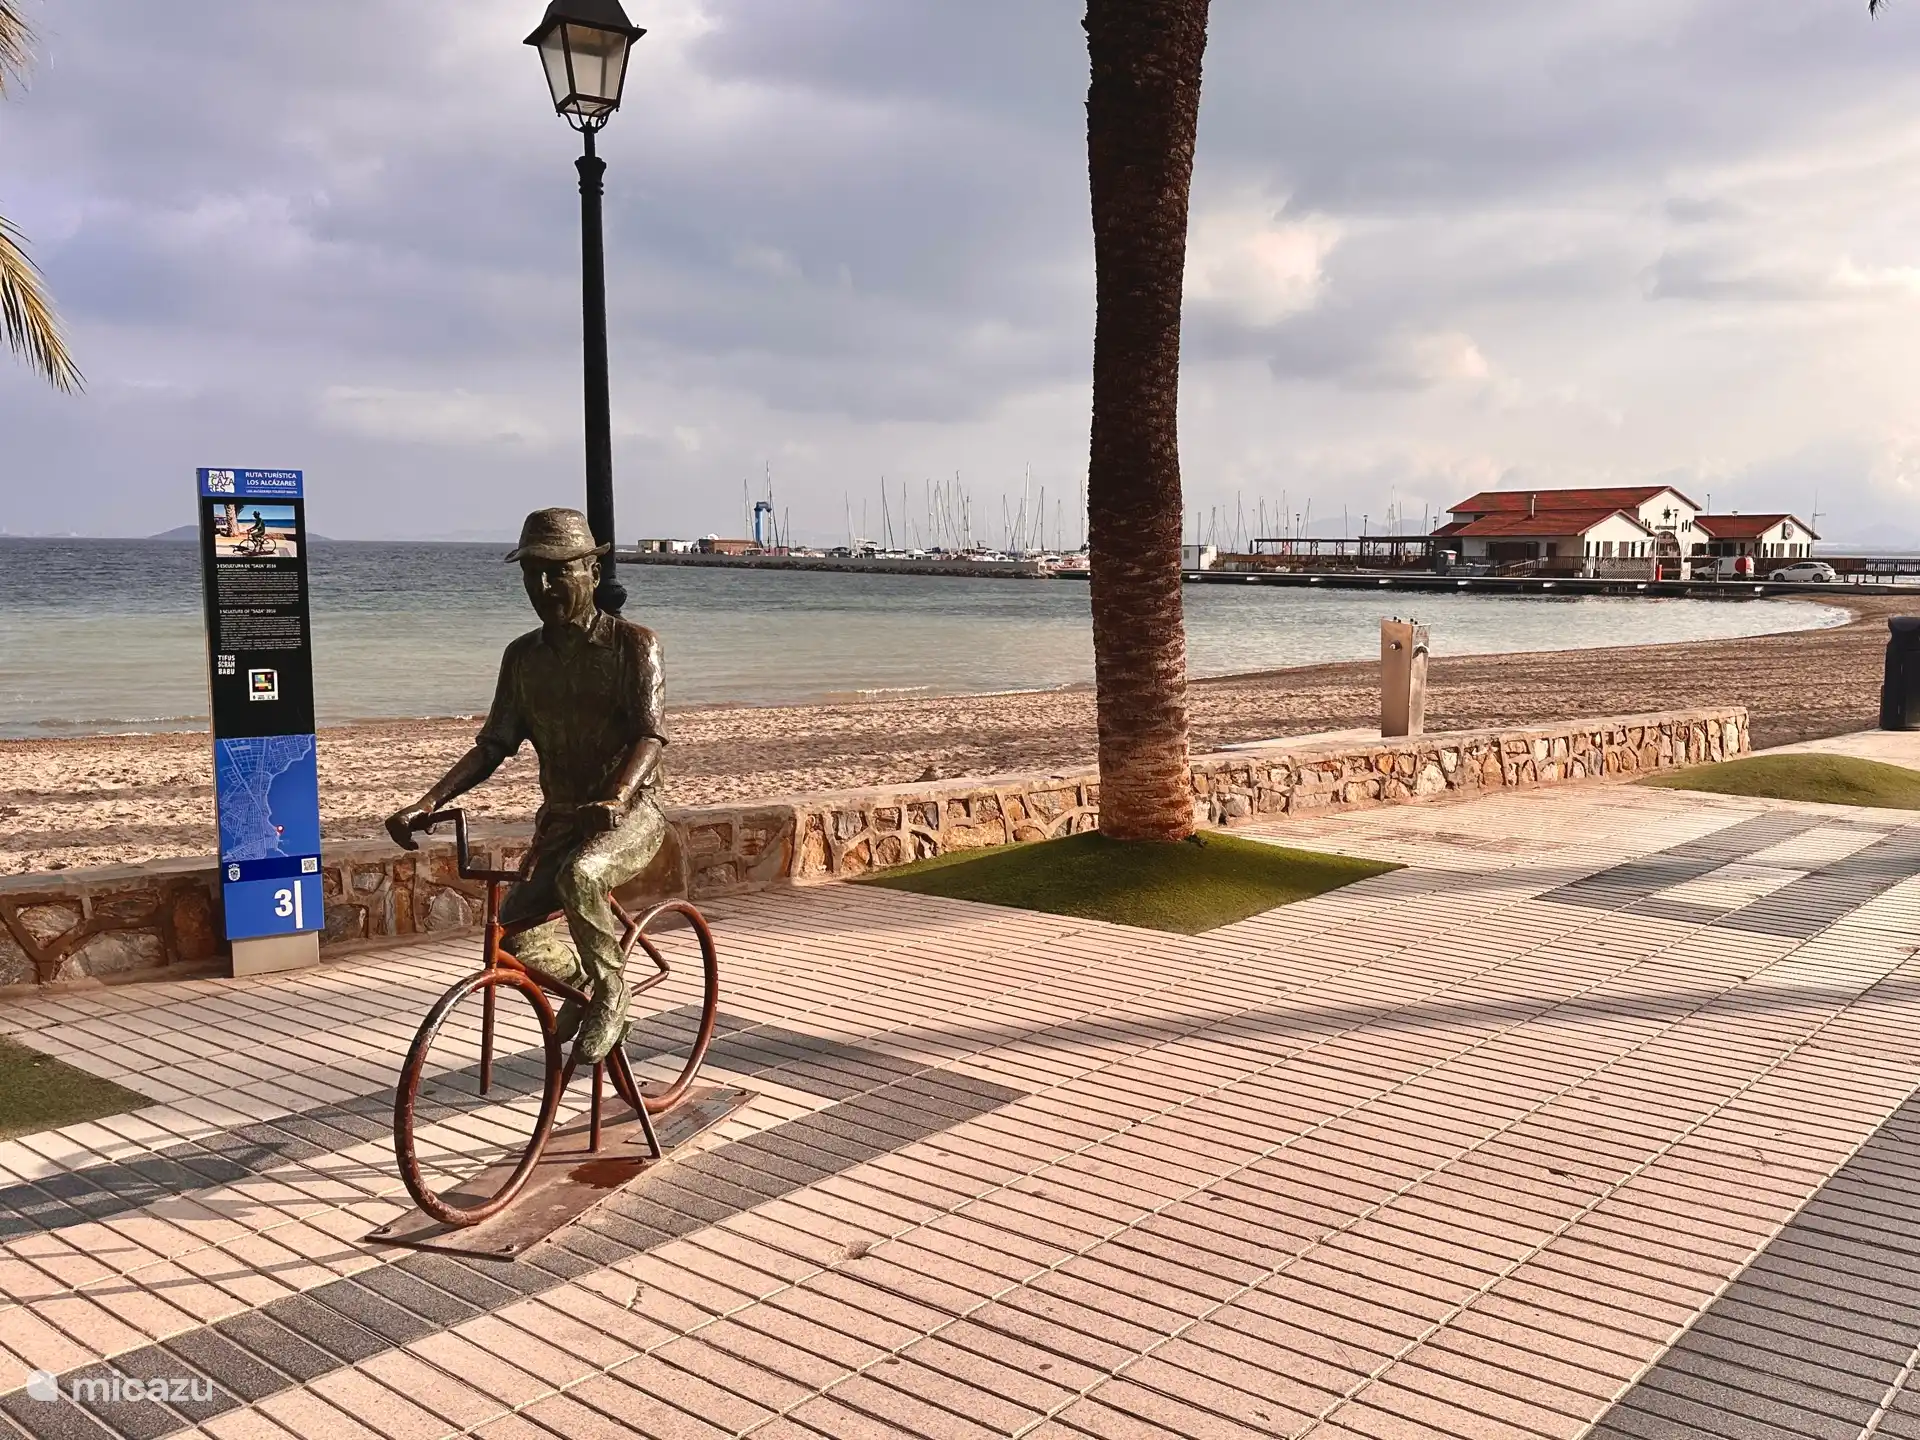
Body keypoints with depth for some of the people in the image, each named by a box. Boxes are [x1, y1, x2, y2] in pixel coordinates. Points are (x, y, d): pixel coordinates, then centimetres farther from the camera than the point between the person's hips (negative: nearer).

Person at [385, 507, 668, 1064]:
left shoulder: (633, 643, -8)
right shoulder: (523, 656, 7)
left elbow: (651, 733, -20)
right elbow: (493, 745, 5)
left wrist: (616, 798, -40)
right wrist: (427, 803, -11)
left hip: (629, 812, -5)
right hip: (560, 818, 5)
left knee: (579, 875, -37)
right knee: (518, 941, -12)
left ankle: (609, 993, -13)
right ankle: (585, 980, 21)